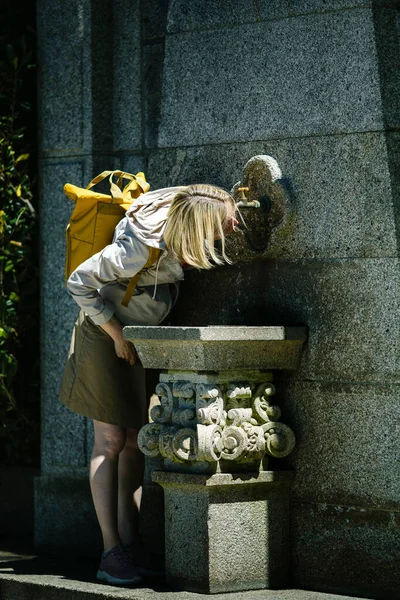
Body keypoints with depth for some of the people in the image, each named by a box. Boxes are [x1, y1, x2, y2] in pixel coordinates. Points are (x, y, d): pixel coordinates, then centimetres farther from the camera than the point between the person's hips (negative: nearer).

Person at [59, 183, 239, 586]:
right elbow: (79, 284, -23)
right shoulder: (139, 249, -34)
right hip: (106, 333, -7)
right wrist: (117, 336, -17)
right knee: (110, 442, -8)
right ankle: (111, 552, -8)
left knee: (136, 442, 4)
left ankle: (130, 542, 5)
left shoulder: (182, 226, -13)